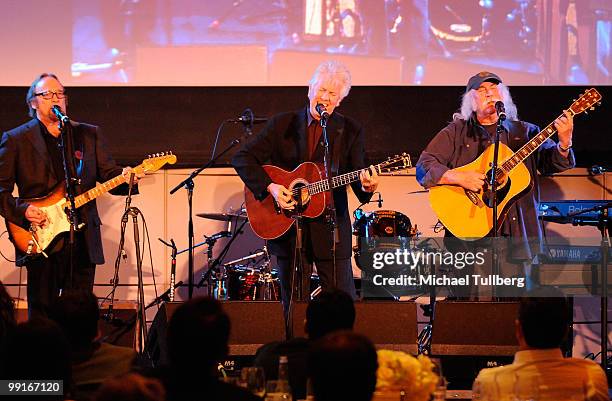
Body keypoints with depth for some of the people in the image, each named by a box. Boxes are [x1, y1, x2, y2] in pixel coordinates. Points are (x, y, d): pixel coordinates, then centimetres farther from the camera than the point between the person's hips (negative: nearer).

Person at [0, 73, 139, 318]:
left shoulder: (89, 135, 13)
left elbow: (109, 175, 10)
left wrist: (125, 179, -12)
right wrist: (22, 211, -15)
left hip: (83, 240, 3)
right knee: (41, 313, -1)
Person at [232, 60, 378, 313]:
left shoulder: (350, 131, 4)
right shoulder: (282, 124, 5)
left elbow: (357, 175, -4)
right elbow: (242, 158, 1)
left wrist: (366, 186, -28)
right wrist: (269, 187, -13)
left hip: (330, 230, -1)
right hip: (288, 232, 1)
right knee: (293, 307, 5)